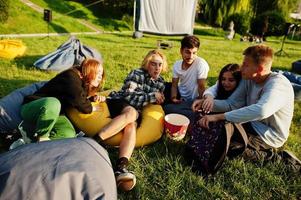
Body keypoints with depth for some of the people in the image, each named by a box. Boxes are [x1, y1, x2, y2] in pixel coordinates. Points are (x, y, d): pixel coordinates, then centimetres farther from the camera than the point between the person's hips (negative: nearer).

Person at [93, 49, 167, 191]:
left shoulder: (160, 82, 13)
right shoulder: (137, 74, -6)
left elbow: (156, 102, 23)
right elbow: (128, 96, -17)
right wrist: (151, 97, -14)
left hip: (135, 111, 4)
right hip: (117, 103, -3)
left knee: (132, 125, -32)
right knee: (131, 113, -38)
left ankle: (121, 167, -54)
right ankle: (93, 141, -43)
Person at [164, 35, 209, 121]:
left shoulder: (201, 64, -22)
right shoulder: (177, 64, -4)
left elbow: (201, 87, -19)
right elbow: (174, 84, -1)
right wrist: (173, 98, -17)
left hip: (193, 101, -6)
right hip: (181, 97, 7)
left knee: (167, 108, -23)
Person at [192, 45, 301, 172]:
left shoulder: (278, 84, -27)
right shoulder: (248, 80, -4)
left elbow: (261, 110, -46)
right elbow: (231, 104, -7)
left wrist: (219, 116, -46)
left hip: (270, 135, -7)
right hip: (253, 126, 8)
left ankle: (270, 156, -3)